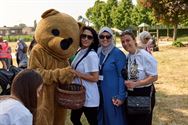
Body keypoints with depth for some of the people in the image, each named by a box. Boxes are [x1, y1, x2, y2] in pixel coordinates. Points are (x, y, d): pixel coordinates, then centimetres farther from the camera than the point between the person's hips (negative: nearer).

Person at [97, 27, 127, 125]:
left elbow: (122, 76, -12)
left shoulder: (118, 53, -11)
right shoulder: (98, 53, 6)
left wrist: (121, 96, -16)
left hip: (113, 93, -6)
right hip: (99, 92, 6)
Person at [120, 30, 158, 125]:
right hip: (130, 94, 6)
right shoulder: (126, 57, 3)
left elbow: (154, 77, -17)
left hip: (144, 94, -6)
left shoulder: (145, 55, -17)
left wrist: (135, 84, -23)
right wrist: (126, 83, -5)